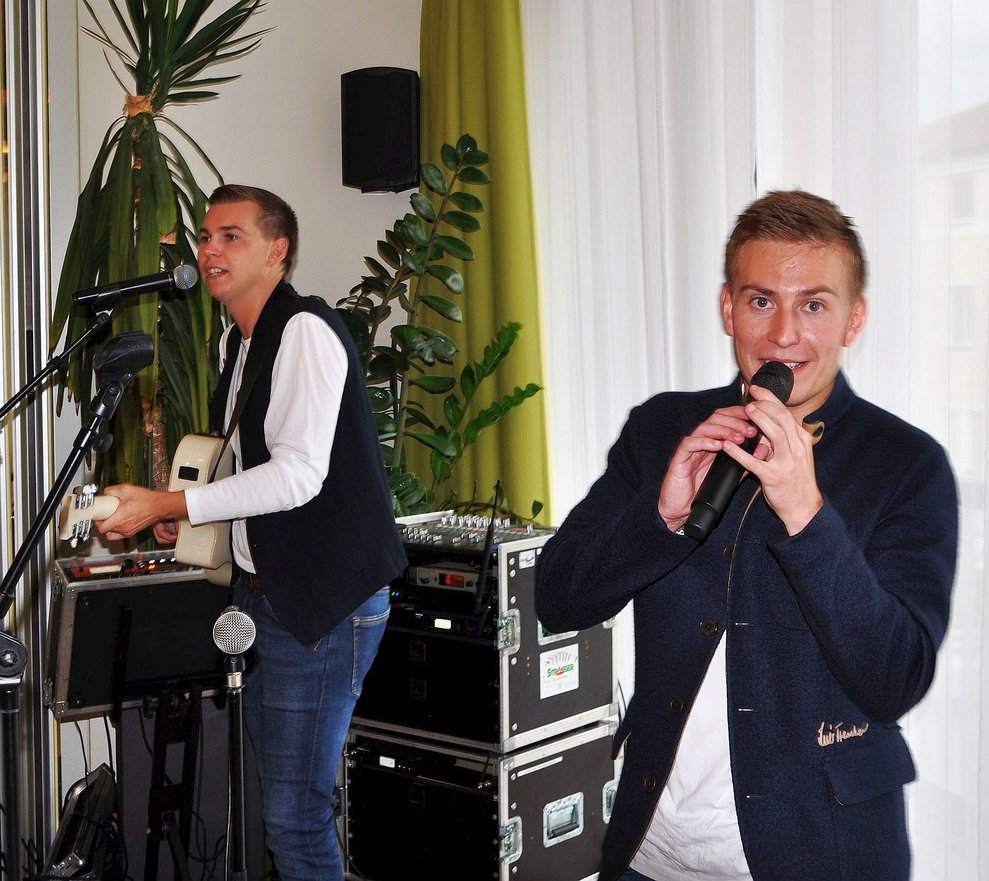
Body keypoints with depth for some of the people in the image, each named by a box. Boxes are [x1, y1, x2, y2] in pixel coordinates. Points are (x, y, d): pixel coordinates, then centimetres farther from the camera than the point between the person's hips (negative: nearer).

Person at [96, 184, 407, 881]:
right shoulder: (237, 341, 16)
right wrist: (192, 520, 10)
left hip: (324, 601, -10)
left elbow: (298, 475, -23)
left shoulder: (306, 329, -14)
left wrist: (167, 505, -21)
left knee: (296, 819, -8)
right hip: (263, 593, 10)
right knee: (276, 795, 15)